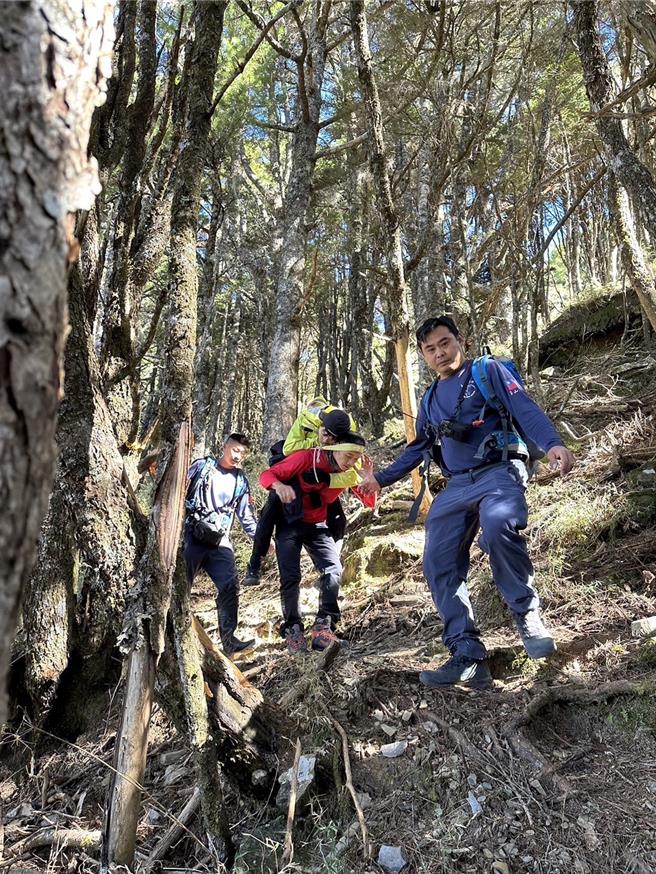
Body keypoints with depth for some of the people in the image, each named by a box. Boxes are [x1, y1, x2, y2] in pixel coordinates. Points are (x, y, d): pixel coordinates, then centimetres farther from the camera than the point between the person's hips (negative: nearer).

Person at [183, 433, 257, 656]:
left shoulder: (241, 481, 13)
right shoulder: (202, 466, 5)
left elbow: (246, 516, 16)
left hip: (219, 541, 3)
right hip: (192, 536, -2)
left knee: (230, 586, -10)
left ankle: (229, 639, -5)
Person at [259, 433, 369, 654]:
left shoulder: (349, 471, -8)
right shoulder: (306, 458, -22)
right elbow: (267, 474, -20)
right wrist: (279, 485, -44)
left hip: (317, 526, 3)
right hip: (290, 524, -3)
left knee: (334, 571, -16)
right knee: (290, 578, -7)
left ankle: (324, 627, -11)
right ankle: (293, 629, 7)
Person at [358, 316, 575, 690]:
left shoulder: (488, 370, 4)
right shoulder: (431, 399, 21)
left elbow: (525, 409, -9)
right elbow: (418, 449, 30)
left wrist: (553, 443, -28)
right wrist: (381, 479, 28)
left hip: (499, 472, -6)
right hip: (456, 487, 6)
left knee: (498, 527, -37)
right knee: (439, 566, -7)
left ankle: (528, 613, -14)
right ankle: (468, 658, -2)